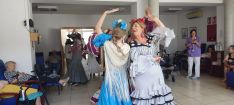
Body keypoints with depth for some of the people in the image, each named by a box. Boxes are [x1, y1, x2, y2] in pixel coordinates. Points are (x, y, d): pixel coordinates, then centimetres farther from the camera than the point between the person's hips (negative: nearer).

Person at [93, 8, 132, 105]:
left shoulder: (107, 45, -18)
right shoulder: (127, 48, -15)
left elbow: (97, 27, -7)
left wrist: (106, 13, -4)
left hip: (110, 81, -2)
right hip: (122, 81, 2)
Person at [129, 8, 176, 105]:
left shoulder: (150, 37, 9)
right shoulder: (132, 44, -1)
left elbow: (164, 31, 2)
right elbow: (136, 58, -13)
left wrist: (155, 19, -6)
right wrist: (153, 59, -6)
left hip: (156, 73, 3)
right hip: (142, 75, -3)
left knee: (159, 95, 7)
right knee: (144, 97, 1)